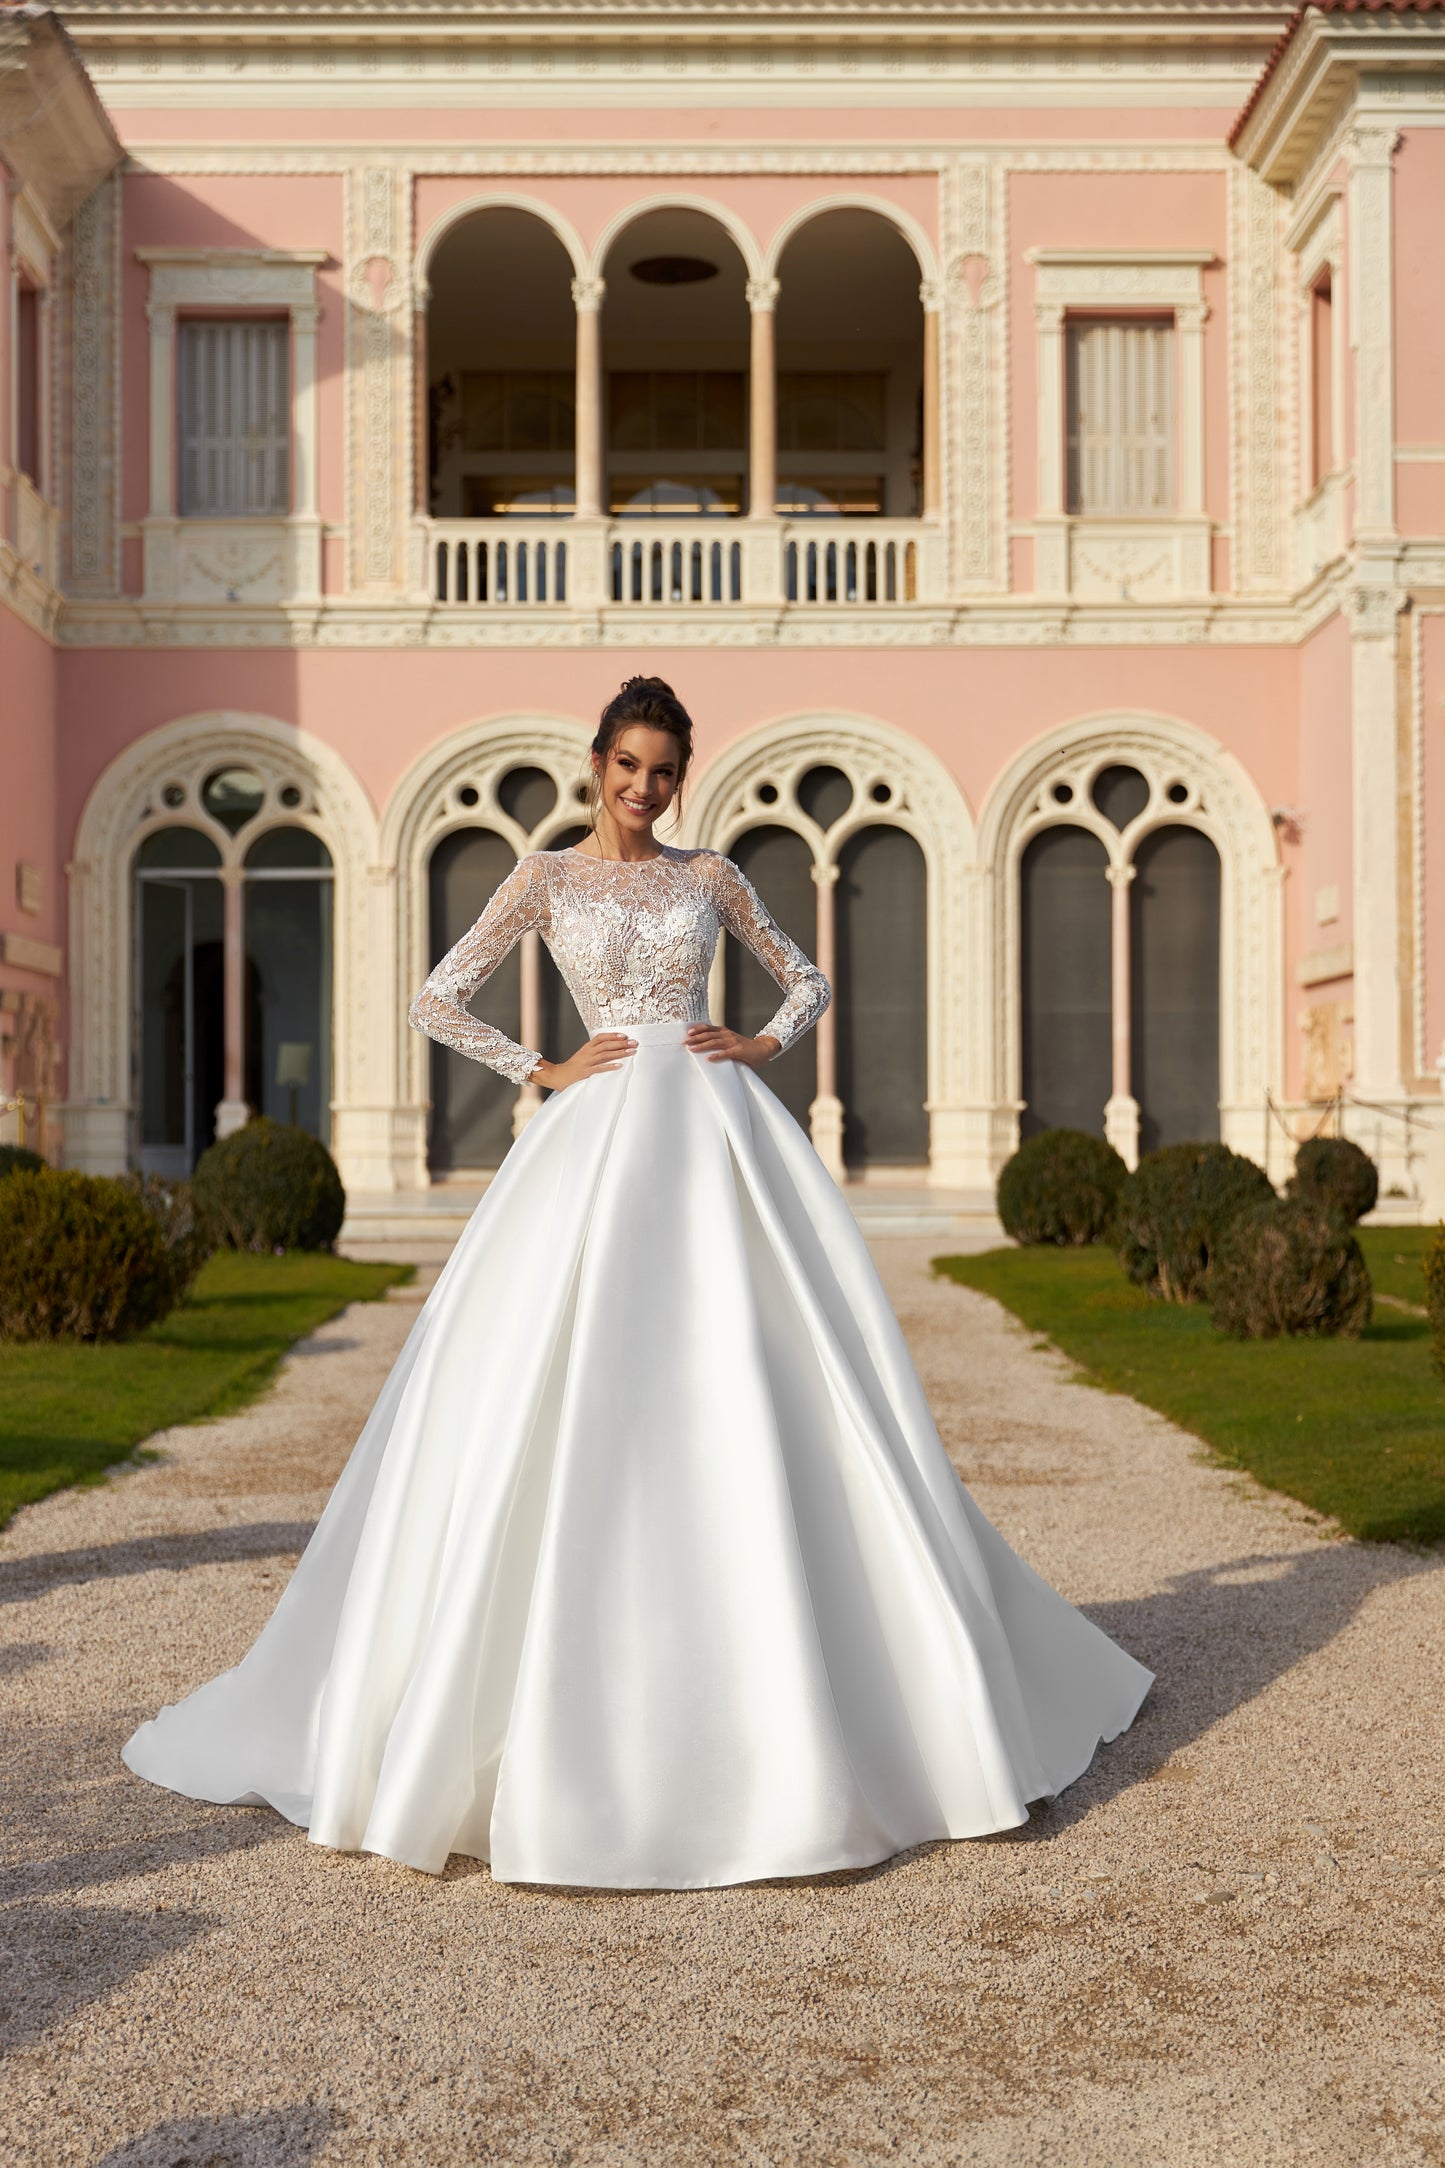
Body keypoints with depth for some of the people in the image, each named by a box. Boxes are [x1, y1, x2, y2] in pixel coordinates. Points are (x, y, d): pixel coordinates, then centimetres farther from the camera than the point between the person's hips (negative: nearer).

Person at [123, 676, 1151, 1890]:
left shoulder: (711, 876, 13)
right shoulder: (546, 880, 8)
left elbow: (810, 982, 21)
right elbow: (436, 1004, 6)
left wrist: (767, 1045, 3)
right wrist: (544, 1070, -2)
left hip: (718, 1132, 2)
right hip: (602, 1141, -2)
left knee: (757, 1381, -1)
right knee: (580, 1393, -6)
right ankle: (577, 1677, 4)